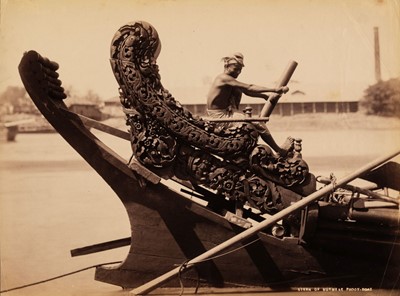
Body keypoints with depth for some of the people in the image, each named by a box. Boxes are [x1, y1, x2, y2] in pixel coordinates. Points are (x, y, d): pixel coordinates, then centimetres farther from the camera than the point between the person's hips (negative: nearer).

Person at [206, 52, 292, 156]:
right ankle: (280, 151, 6)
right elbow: (249, 88, -23)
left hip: (222, 114, 10)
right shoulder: (224, 78, -18)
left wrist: (265, 96, 9)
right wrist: (274, 90, -24)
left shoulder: (228, 80, 14)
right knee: (259, 125, -9)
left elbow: (246, 91, 18)